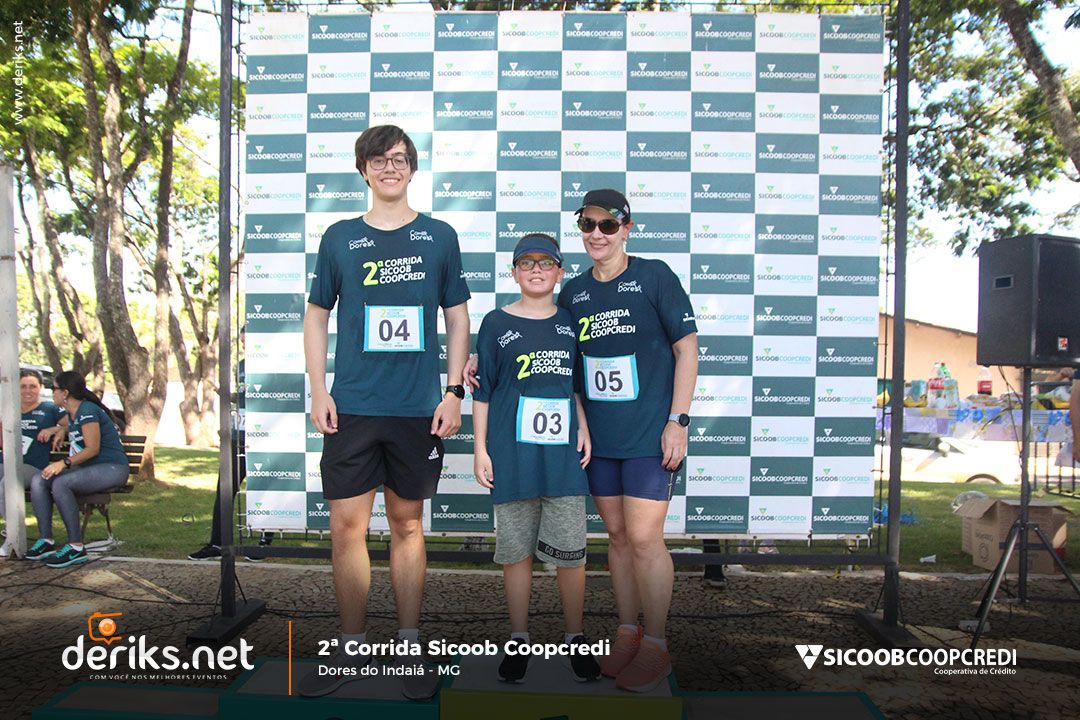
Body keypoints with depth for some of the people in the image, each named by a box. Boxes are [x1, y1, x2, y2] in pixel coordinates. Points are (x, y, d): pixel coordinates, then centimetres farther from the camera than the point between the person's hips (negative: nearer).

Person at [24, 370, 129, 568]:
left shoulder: (87, 411, -13)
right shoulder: (72, 413, 16)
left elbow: (93, 449, -19)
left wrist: (64, 462, -26)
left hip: (112, 468, -10)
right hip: (88, 468, 10)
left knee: (60, 484, -30)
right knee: (38, 479, -8)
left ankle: (76, 548, -24)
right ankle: (46, 541, -9)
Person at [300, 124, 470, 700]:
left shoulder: (439, 236, 6)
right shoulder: (339, 237, 8)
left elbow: (458, 318, 8)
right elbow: (317, 316, 12)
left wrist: (454, 392, 0)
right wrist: (318, 391, 2)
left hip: (418, 408, -1)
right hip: (351, 408, 1)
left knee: (407, 524, 9)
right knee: (346, 524, 2)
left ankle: (410, 648, 23)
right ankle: (351, 650, 20)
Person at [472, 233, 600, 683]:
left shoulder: (570, 323, 10)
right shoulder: (497, 323, 3)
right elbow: (483, 391, 4)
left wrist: (584, 428, 3)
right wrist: (481, 448, 0)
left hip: (563, 452, 2)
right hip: (513, 452, -1)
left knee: (570, 552, 3)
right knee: (516, 550, 7)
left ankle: (576, 638, 21)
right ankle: (519, 640, 23)